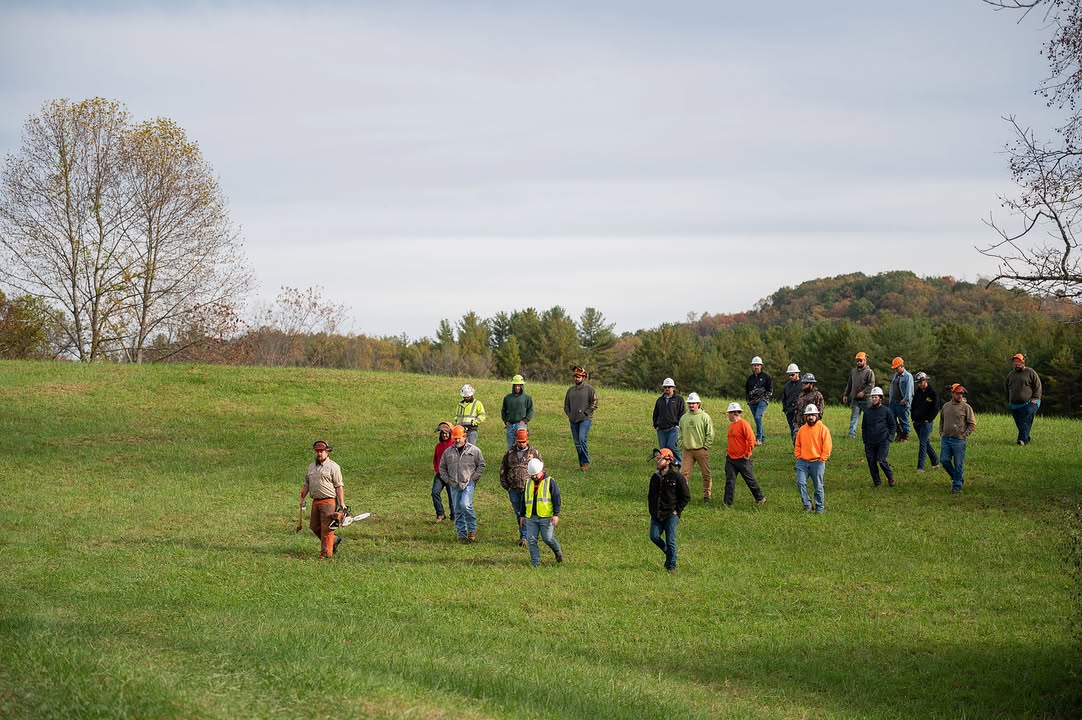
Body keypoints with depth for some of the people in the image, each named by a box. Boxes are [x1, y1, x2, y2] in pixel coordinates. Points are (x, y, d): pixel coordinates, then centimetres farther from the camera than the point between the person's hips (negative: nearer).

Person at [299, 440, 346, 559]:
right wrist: (302, 498, 14)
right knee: (314, 526, 10)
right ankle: (334, 541, 28)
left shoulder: (333, 467, -5)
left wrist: (342, 503, -13)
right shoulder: (311, 466, 16)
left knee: (326, 528, -6)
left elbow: (339, 486, -8)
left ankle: (326, 553, 0)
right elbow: (306, 484, 22)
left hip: (329, 501, -7)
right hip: (315, 501, 7)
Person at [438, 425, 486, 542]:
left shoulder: (474, 450, 2)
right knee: (457, 510, 4)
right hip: (454, 485, 4)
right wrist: (447, 480, 6)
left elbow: (481, 465, 6)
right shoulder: (448, 452, 10)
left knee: (466, 505, -21)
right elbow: (442, 467, 18)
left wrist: (473, 478, -3)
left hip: (468, 484, -4)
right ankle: (462, 534, 11)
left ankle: (472, 529, -5)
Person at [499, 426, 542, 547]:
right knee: (518, 513, 10)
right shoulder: (510, 453, 9)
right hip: (513, 488, 3)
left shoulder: (534, 453, 3)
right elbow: (503, 469, 16)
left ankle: (524, 537, -8)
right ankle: (524, 534, 21)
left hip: (528, 488, -3)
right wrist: (504, 483, 8)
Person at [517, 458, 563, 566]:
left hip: (546, 517, -5)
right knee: (531, 540, -2)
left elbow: (556, 498, -4)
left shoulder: (550, 481, -2)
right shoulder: (528, 483, 13)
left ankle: (558, 552, 24)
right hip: (531, 517, 5)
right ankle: (535, 562, 5)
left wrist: (556, 514, -11)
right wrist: (522, 515, 19)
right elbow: (523, 500, 21)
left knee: (548, 538, -5)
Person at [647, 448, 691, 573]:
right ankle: (668, 553, 19)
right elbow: (650, 496, 21)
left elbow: (686, 497, -2)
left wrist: (677, 510, -7)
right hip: (656, 515, 5)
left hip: (671, 514, -5)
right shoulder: (655, 478, 10)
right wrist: (652, 510, 11)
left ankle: (671, 566, 5)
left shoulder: (677, 477, -6)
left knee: (670, 541, -6)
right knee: (654, 537, -7)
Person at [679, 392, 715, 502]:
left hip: (701, 450, -3)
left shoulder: (705, 417, -4)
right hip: (687, 450, 3)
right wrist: (682, 443, 7)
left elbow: (710, 434, -4)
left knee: (706, 474, 4)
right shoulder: (684, 418, 8)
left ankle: (706, 496, 14)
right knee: (685, 473, -4)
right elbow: (681, 432, 20)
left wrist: (705, 446, -8)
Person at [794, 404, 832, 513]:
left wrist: (822, 459, -9)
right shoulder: (802, 429, 10)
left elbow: (827, 446, -5)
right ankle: (807, 505, -1)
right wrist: (798, 456, 5)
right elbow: (797, 445, 17)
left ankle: (820, 508, 13)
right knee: (801, 483, -11)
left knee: (818, 486, 4)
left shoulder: (822, 429, -3)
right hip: (802, 462, 3)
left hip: (817, 462, -3)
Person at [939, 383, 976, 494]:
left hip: (958, 440, -4)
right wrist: (941, 433, 12)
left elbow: (973, 424, -1)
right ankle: (956, 477, 22)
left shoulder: (966, 407, -3)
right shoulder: (946, 406, 11)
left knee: (958, 464, -2)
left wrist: (964, 435, -8)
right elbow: (941, 421, 25)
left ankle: (957, 485, 6)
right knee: (944, 460, 0)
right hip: (945, 439, 4)